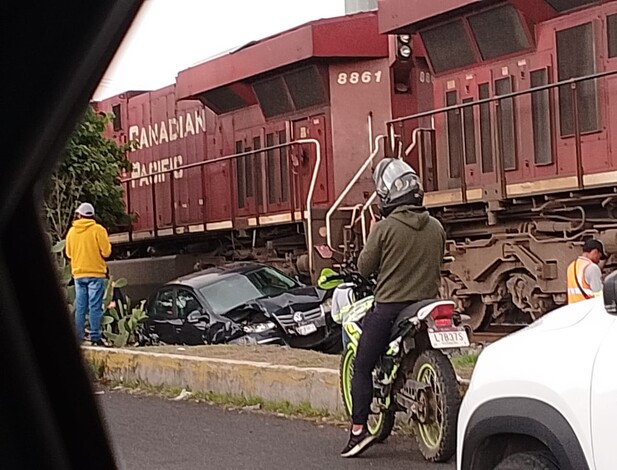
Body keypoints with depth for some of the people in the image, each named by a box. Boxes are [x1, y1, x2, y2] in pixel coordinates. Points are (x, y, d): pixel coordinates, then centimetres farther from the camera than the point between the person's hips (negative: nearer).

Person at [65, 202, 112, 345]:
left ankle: (78, 337, 6)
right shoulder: (98, 230, -6)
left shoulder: (72, 231, 6)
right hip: (96, 273, -4)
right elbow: (106, 252, -8)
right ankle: (95, 336, -9)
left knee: (80, 307, 8)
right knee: (95, 307, -4)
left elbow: (68, 254, 12)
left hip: (78, 274, 4)